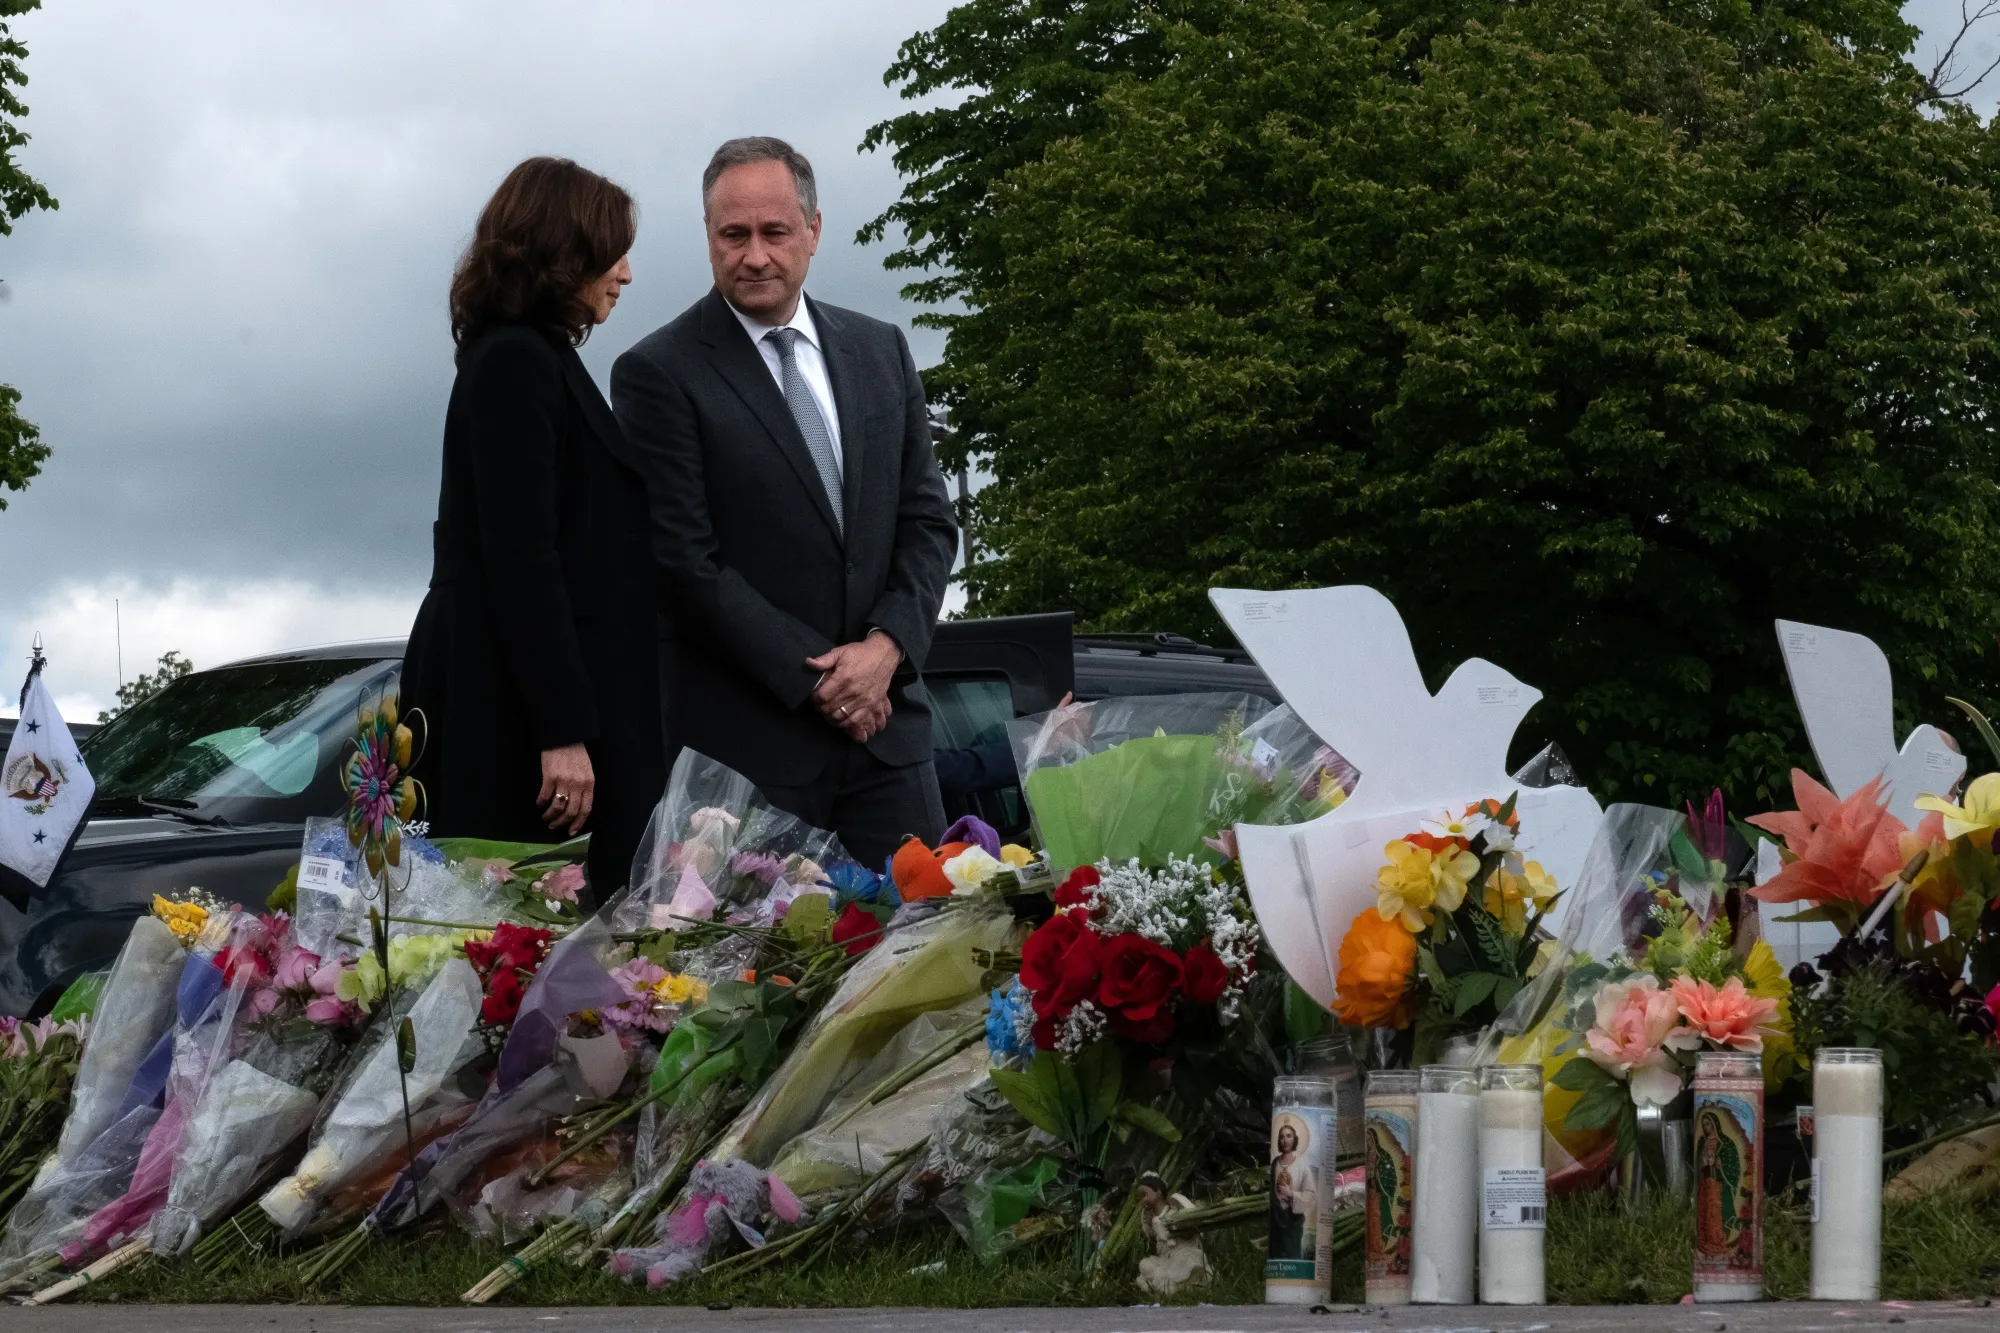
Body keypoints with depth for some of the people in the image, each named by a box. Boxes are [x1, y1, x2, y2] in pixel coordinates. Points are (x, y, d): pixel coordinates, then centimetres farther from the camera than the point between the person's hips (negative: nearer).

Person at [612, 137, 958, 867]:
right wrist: (814, 679, -11)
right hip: (744, 744, -5)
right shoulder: (659, 374, -5)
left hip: (885, 721, 5)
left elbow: (927, 519, 11)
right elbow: (684, 562, -9)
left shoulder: (881, 351, 12)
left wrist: (888, 644, -6)